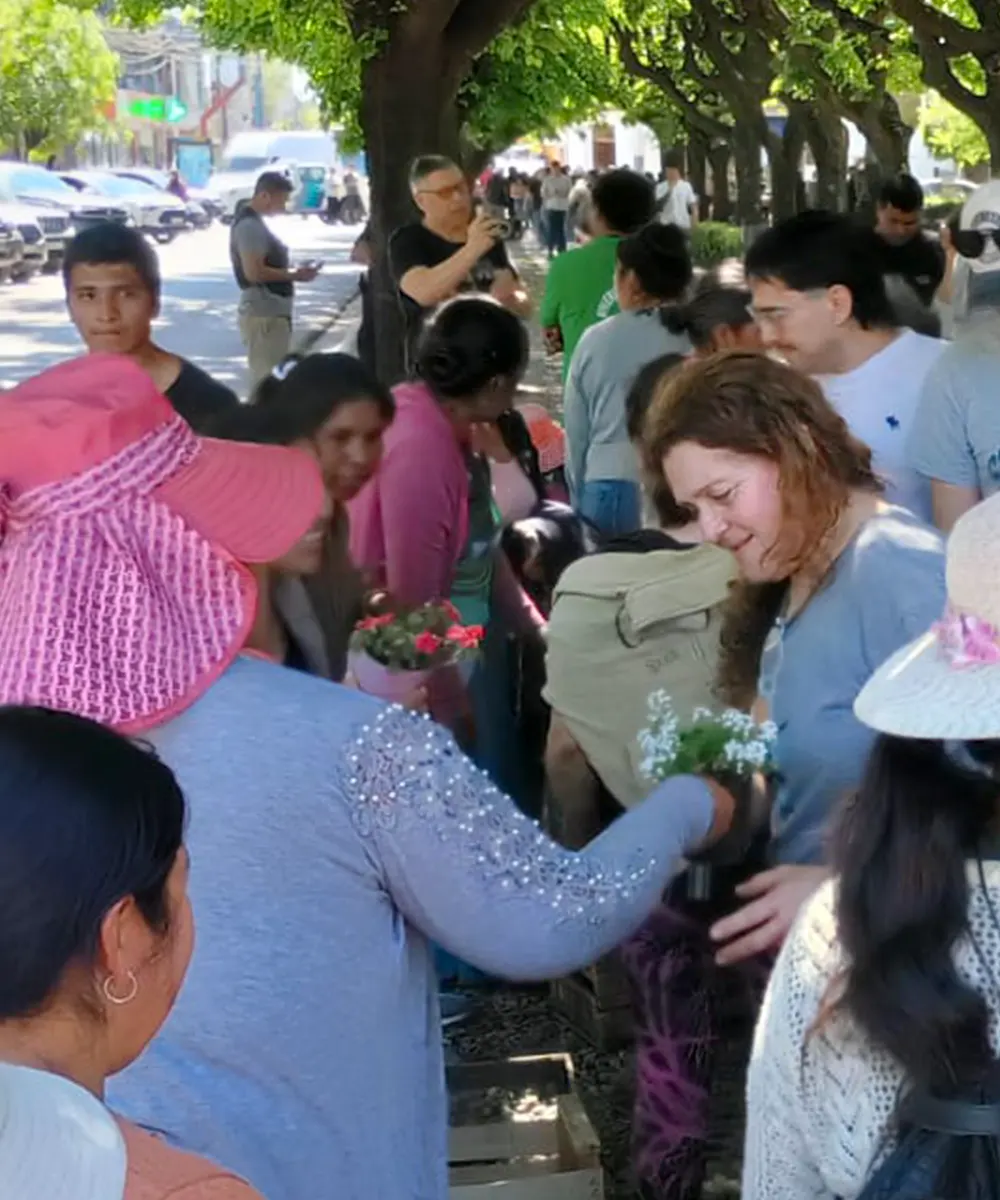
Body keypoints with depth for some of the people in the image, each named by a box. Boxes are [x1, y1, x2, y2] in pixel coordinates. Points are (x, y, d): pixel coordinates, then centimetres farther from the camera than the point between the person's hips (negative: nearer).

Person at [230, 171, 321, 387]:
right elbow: (253, 272, -24)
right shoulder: (250, 225, -16)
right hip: (264, 315, -11)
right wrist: (295, 275, -15)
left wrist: (294, 270, 12)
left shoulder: (254, 222, 16)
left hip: (272, 313, 11)